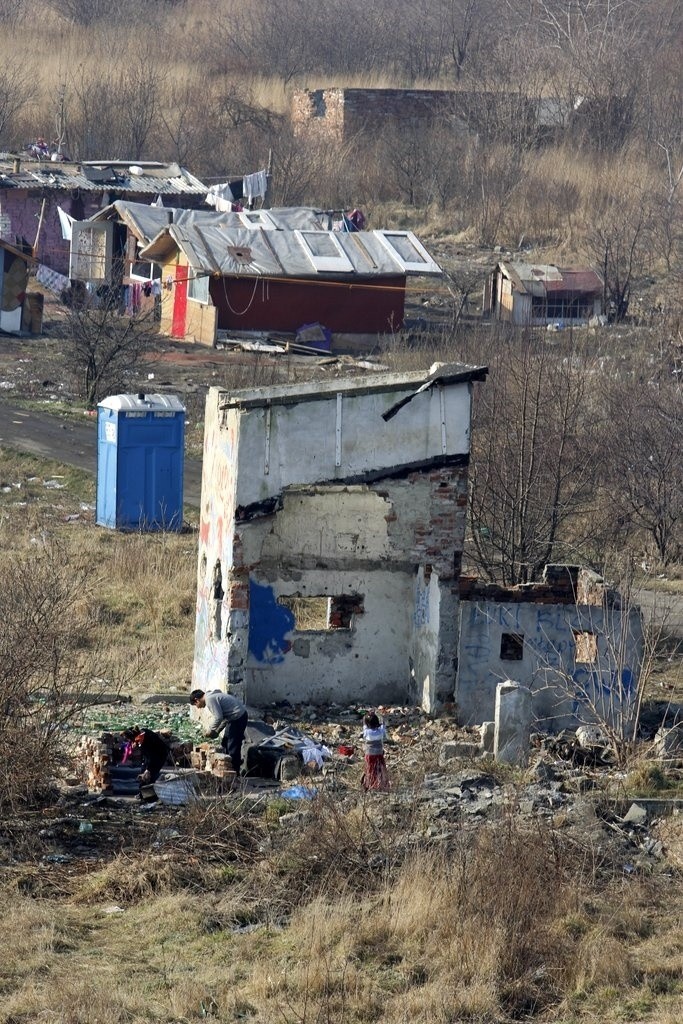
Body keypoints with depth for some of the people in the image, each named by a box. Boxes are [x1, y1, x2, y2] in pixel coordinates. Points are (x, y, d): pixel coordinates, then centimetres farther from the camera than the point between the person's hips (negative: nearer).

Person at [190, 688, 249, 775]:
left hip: (238, 718, -11)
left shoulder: (210, 699, -15)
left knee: (233, 747, -5)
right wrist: (217, 731, 16)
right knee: (225, 744, 19)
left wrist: (210, 730, -7)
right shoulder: (212, 696, 18)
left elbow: (218, 717, -21)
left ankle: (235, 771, 0)